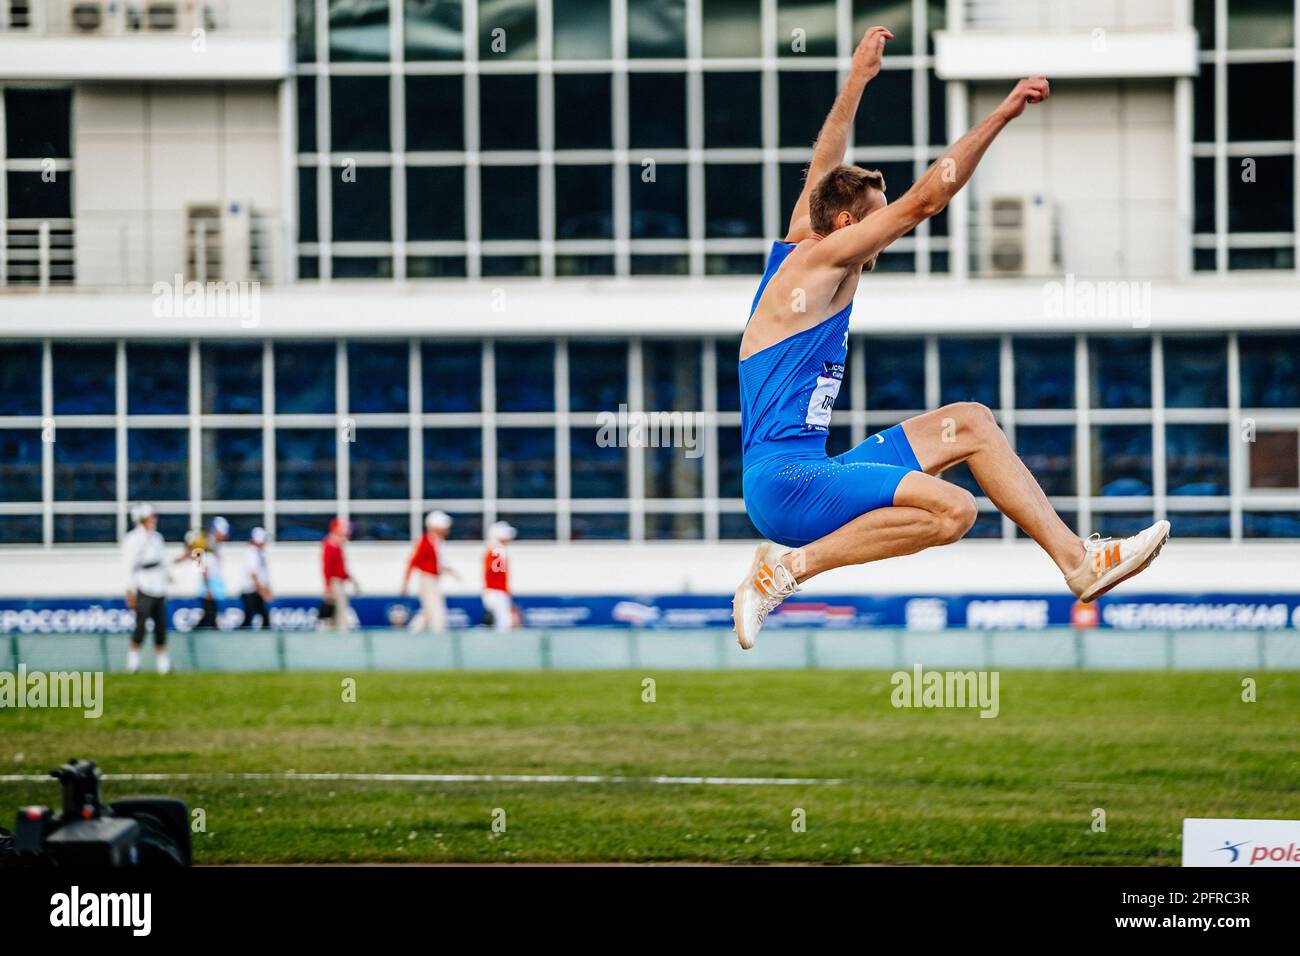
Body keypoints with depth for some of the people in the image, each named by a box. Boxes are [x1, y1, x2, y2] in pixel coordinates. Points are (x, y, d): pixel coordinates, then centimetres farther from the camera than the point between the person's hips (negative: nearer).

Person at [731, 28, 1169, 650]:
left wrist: (857, 81, 36)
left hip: (811, 470, 11)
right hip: (783, 482, -11)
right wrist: (1001, 115, -8)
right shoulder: (817, 260, -8)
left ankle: (1075, 558, 12)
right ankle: (790, 565, -18)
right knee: (952, 509, -30)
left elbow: (822, 172, 32)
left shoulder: (802, 243, 16)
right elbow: (926, 199, -11)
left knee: (970, 424, 15)